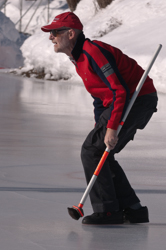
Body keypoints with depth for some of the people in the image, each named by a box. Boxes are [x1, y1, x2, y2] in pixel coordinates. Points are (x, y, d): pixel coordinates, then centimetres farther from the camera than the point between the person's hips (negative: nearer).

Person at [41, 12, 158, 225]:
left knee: (92, 151, -10)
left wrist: (112, 127, -24)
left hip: (137, 100, -10)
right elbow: (100, 95, 23)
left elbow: (120, 91, -23)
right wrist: (99, 127, 19)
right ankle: (133, 209, 14)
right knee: (100, 154, 12)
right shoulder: (79, 57, 15)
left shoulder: (93, 52, -19)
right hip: (129, 101, 10)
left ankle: (107, 211, -8)